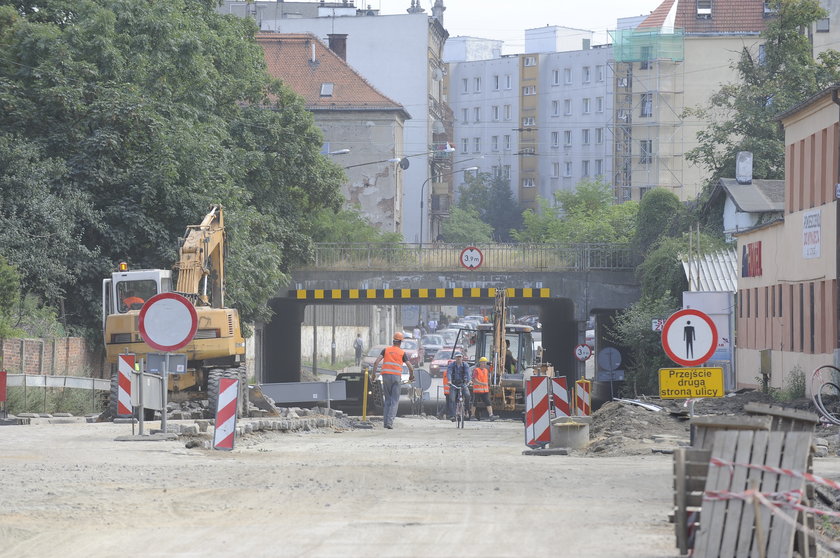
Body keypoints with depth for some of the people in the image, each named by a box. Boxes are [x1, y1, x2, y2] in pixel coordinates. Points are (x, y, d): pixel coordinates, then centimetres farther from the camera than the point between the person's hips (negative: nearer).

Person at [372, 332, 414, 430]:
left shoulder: (386, 350, 10)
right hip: (396, 377, -2)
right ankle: (390, 422, -13)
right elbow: (410, 367, 1)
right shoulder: (402, 353, 6)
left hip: (386, 375, 2)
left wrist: (374, 374, 5)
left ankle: (385, 421, 10)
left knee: (387, 400, 15)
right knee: (395, 401, 0)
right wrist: (411, 376, 20)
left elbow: (376, 362, -2)